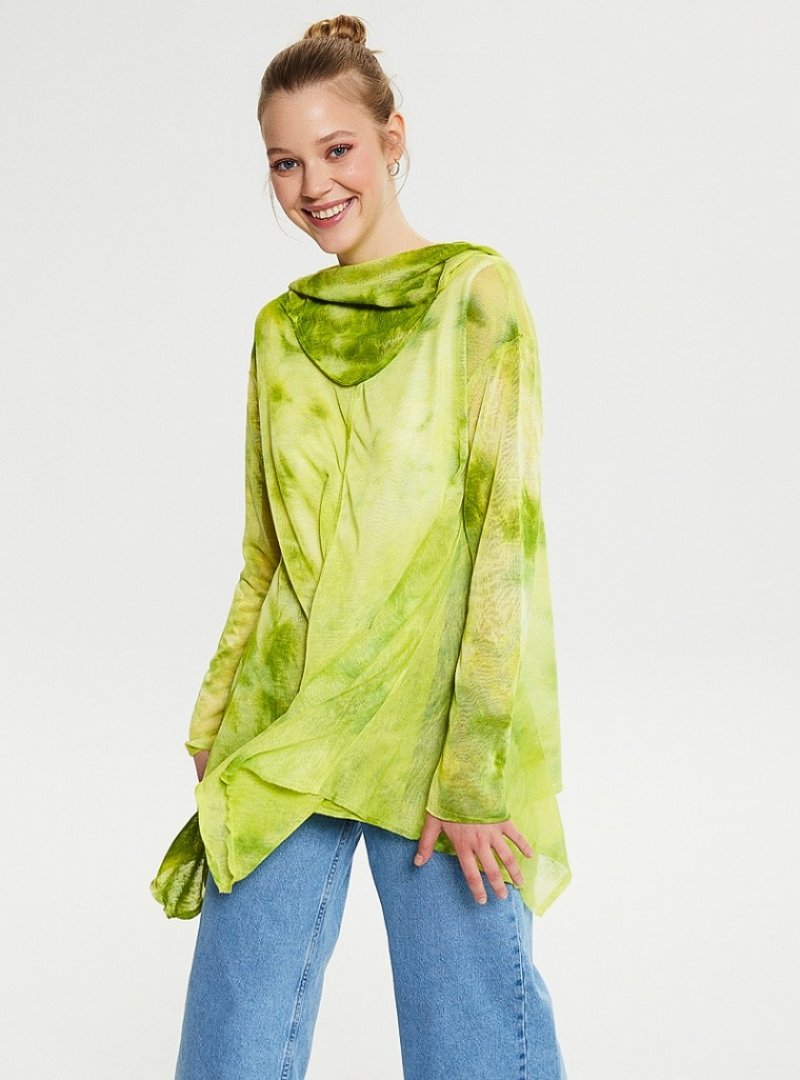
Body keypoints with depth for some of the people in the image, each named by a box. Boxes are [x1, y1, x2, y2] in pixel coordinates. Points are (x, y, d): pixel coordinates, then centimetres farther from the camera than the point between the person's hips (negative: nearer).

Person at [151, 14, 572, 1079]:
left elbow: (507, 531, -9)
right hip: (286, 723, 5)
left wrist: (480, 769, -15)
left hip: (434, 715, -4)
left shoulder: (474, 291, -2)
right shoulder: (281, 329, 13)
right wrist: (216, 722, 11)